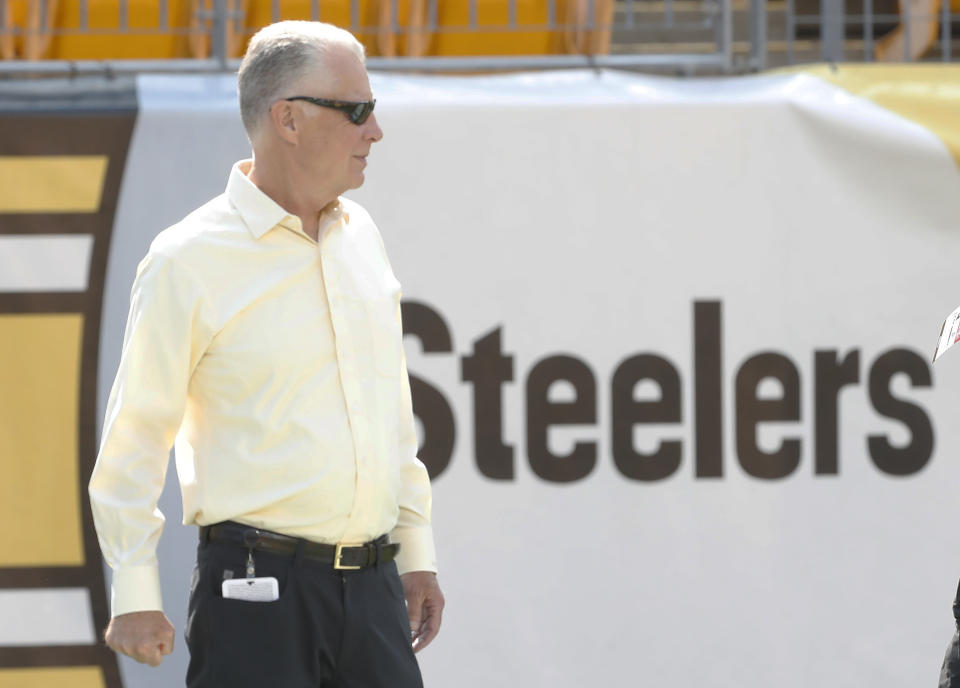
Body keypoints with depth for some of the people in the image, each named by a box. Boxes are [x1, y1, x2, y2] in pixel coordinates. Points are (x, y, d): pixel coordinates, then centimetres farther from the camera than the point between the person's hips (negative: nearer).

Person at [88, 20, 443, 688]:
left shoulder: (361, 235, 13)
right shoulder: (189, 261, -7)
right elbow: (136, 433, -5)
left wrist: (416, 550, 20)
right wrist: (135, 593, -8)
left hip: (371, 584, 6)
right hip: (257, 587, -6)